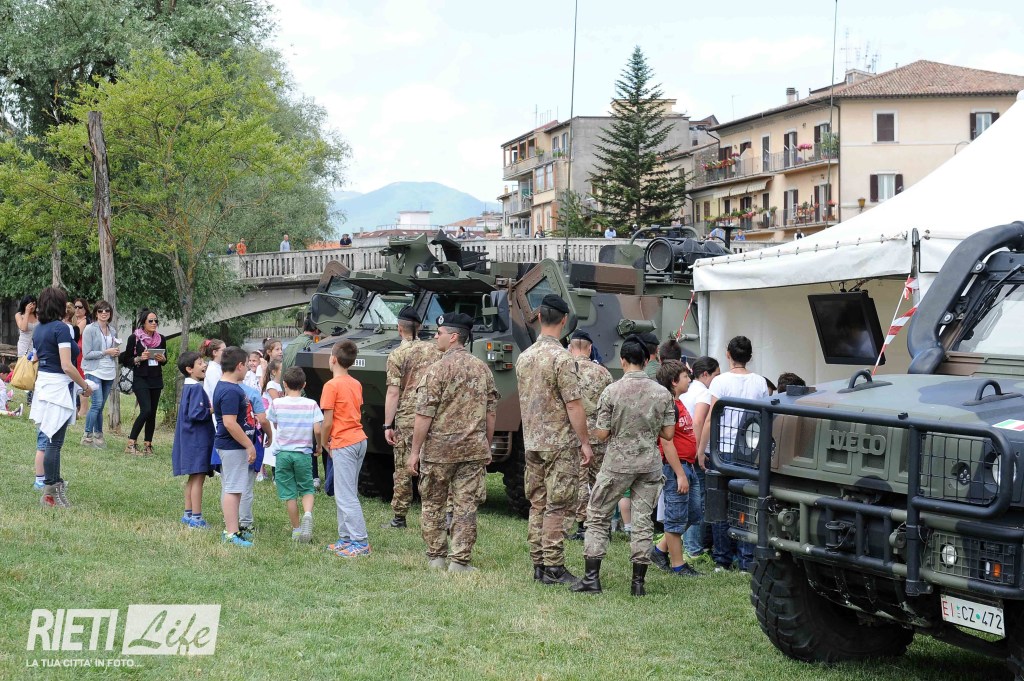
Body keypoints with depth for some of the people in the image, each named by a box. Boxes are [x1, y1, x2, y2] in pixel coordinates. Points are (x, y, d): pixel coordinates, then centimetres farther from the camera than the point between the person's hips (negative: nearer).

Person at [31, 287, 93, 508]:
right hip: (59, 387, -8)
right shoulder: (61, 328, -14)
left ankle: (52, 483, 18)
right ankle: (50, 491, 0)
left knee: (45, 440, 11)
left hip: (42, 383, 8)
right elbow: (66, 366, -19)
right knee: (53, 442, -4)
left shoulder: (38, 329, 11)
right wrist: (85, 386, -7)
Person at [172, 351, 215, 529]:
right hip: (197, 440, -10)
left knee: (193, 478, 16)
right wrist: (212, 410, -12)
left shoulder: (188, 387, 13)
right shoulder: (197, 388, -17)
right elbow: (195, 414, -24)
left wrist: (208, 409, 11)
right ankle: (196, 517, -4)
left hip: (191, 440, 10)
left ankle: (188, 514, 22)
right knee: (198, 478, -6)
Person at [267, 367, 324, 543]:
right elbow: (318, 430, -10)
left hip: (283, 453, 0)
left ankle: (296, 529, 13)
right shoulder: (311, 405, -6)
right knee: (307, 489, 14)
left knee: (289, 493, 9)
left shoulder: (277, 403, -4)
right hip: (303, 453, 0)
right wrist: (319, 446, 10)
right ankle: (308, 514, -15)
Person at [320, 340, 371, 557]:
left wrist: (325, 442, 5)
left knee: (346, 496, -6)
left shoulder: (332, 386, -11)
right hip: (359, 440, 8)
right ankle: (346, 538, 18)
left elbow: (328, 421, -12)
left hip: (343, 444, -8)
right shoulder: (356, 384, 12)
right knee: (344, 494, 15)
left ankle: (361, 543, -9)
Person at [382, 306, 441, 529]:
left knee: (403, 470, 4)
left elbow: (393, 393, -9)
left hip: (406, 418, -3)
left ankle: (399, 518, 9)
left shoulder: (397, 355, -5)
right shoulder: (435, 350, 7)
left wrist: (387, 425, -7)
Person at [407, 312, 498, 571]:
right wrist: (487, 447, 19)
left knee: (432, 504, 11)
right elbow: (491, 412, 10)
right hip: (474, 450, 4)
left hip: (438, 450, -3)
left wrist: (415, 451, -7)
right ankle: (460, 561, 2)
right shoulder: (482, 369, 5)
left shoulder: (437, 369, -10)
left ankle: (435, 557, 16)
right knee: (466, 506, 4)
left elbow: (424, 415, -12)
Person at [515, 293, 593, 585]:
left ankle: (538, 564, 14)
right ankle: (553, 568, -3)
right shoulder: (562, 358, -16)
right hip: (560, 443, -7)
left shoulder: (524, 357, 8)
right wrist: (585, 443, -11)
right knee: (557, 507, -4)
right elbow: (574, 405, -17)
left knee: (537, 504, 11)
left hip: (532, 443, 7)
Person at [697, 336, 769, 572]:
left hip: (723, 450, -2)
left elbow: (710, 420, -7)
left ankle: (722, 560, 9)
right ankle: (747, 560, 1)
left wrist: (700, 450, -1)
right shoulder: (760, 383, 4)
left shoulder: (721, 381, -5)